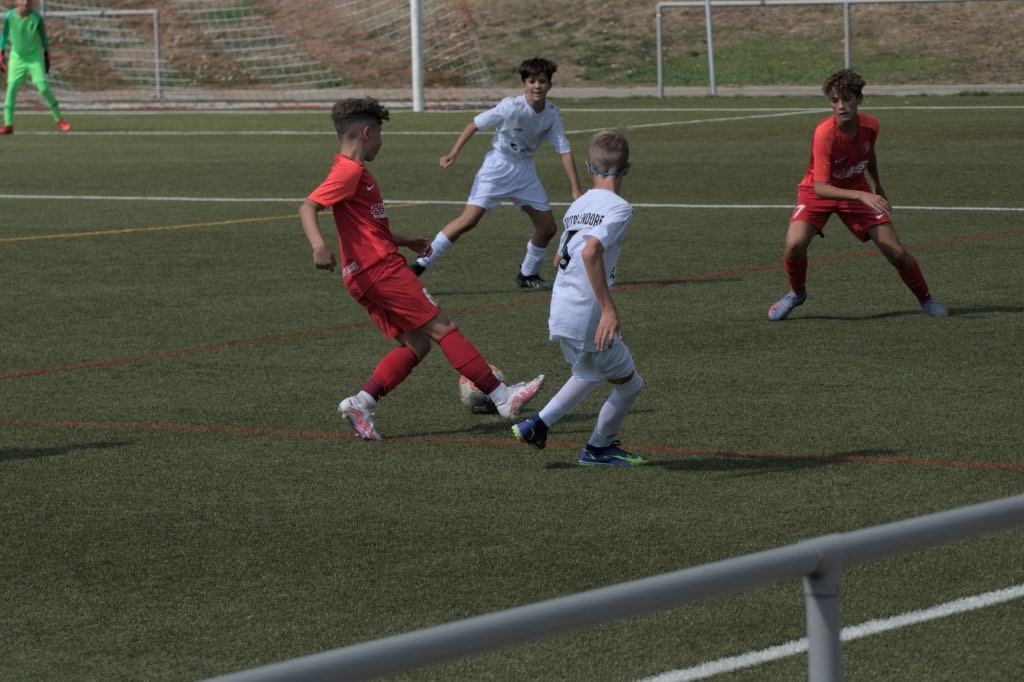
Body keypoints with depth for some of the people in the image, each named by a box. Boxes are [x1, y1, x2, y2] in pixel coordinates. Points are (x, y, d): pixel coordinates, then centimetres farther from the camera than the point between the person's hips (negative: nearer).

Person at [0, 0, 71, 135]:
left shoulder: (37, 18, -11)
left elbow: (43, 37, 3)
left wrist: (47, 57, 8)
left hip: (35, 58, -1)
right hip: (17, 58, 1)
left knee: (44, 88, -9)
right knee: (11, 88, -8)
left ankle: (59, 120, 4)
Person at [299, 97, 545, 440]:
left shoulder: (355, 172, 20)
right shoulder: (349, 172, -12)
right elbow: (307, 208, -23)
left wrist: (405, 241, 37)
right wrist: (319, 245, -40)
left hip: (368, 277, 11)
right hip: (380, 269, -11)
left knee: (415, 344, 8)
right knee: (442, 327, -7)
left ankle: (360, 403, -1)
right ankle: (503, 397, -6)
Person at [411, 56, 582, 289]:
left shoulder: (552, 114, -9)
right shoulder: (511, 108, -23)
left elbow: (564, 151, -6)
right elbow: (475, 124, -13)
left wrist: (576, 189, -11)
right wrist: (453, 154, -16)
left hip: (525, 170, 6)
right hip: (498, 167, -6)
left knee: (548, 227, 3)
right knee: (468, 220, -16)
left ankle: (528, 274, 25)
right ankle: (421, 263, -10)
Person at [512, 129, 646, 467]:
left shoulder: (577, 206, 11)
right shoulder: (618, 208, -14)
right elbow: (590, 252, -29)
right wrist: (609, 309, -29)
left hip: (560, 312, 8)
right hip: (587, 318, -8)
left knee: (592, 373, 31)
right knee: (629, 384, 12)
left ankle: (538, 424, 23)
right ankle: (599, 448, 29)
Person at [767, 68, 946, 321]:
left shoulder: (870, 125, -16)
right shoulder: (824, 134, -32)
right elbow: (820, 188, -36)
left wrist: (877, 187, 23)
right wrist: (863, 196, -46)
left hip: (858, 190, 4)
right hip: (818, 193, -4)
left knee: (896, 252, -4)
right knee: (795, 243, -29)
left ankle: (926, 300, 22)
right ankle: (797, 293, 3)